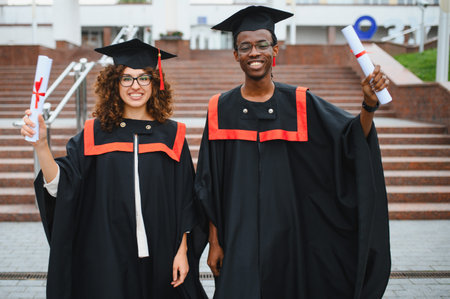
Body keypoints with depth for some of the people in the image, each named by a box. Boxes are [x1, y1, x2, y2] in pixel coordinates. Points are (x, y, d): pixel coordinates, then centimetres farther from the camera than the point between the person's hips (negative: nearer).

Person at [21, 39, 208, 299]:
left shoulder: (171, 135, 0)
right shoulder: (94, 135, 1)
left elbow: (185, 200, 1)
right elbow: (61, 187, -9)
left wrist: (182, 251, -2)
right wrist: (41, 145, -22)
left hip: (160, 257, 1)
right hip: (107, 258, 0)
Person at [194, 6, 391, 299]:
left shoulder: (300, 103, -2)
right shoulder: (222, 109, -1)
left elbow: (352, 140, -6)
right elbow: (210, 187, 2)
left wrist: (370, 104, -24)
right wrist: (215, 241, 1)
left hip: (291, 237, 1)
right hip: (240, 241, 0)